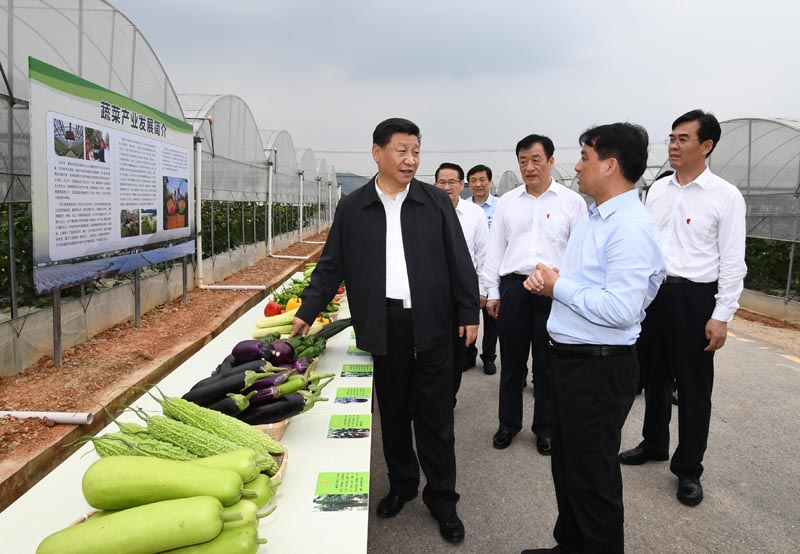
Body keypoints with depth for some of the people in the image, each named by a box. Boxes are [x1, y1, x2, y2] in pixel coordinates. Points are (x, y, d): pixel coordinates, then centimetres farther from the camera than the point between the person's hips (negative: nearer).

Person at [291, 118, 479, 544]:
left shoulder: (436, 202, 2)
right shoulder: (352, 208, 3)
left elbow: (459, 262, 2)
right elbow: (331, 267, 6)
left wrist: (469, 312, -1)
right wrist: (307, 312, 3)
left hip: (431, 324, -1)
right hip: (383, 327, 1)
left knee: (435, 417, 7)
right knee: (392, 413, 14)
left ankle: (441, 499, 23)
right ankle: (401, 484, 34)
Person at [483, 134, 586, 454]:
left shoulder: (572, 201, 0)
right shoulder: (506, 202, 8)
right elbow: (495, 248, 10)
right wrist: (492, 291, 7)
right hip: (512, 287, 2)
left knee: (547, 364, 9)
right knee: (511, 361, 11)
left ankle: (545, 428, 26)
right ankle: (508, 424, 27)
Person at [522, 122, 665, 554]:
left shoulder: (631, 227, -20)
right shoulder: (593, 218, 11)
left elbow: (621, 308, -28)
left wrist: (559, 287, -17)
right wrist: (549, 279, -1)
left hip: (600, 367, -10)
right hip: (570, 357, 10)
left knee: (592, 474, 7)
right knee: (566, 464, 22)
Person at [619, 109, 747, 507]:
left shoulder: (726, 197, -9)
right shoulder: (656, 190, 6)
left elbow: (732, 262, -10)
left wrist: (721, 316, -13)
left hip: (693, 297, -5)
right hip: (651, 292, 5)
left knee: (693, 387, 6)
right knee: (653, 375, 18)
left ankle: (688, 468, 23)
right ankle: (654, 444, 39)